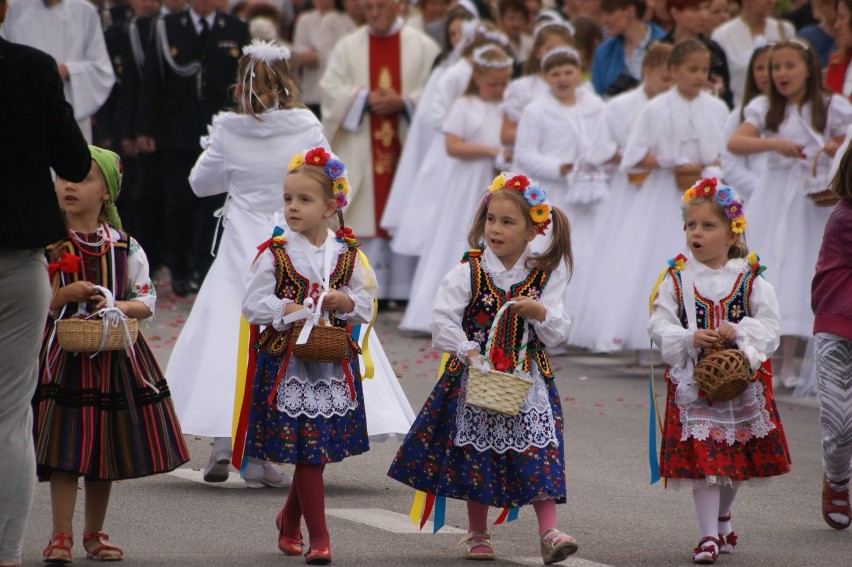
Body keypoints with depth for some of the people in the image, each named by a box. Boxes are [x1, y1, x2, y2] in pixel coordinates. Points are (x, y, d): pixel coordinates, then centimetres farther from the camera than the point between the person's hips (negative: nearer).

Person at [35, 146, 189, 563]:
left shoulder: (125, 247, 3)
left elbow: (147, 301, 7)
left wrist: (117, 305, -12)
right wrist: (66, 295, -18)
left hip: (114, 353, 2)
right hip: (64, 352, -2)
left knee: (106, 447, 8)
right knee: (64, 449, -7)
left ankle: (94, 533, 21)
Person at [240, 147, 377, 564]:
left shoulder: (347, 254, 4)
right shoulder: (275, 254, -4)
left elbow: (366, 303, 9)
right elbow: (253, 305, -4)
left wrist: (345, 303, -12)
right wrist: (289, 310, -18)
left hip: (333, 366, 3)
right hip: (287, 364, -3)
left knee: (314, 451, 8)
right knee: (308, 452, -5)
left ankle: (289, 519, 31)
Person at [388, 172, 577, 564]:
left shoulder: (544, 277, -1)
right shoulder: (468, 273, -6)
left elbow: (558, 336, -1)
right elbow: (443, 320, -12)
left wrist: (540, 313, -19)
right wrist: (469, 352, -21)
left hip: (528, 380, 0)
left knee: (539, 454, -8)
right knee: (476, 454, 7)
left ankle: (549, 533, -9)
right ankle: (477, 536, 20)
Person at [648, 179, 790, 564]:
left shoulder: (750, 279, -2)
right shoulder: (677, 279, -1)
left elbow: (768, 326, -5)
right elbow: (659, 324, -4)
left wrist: (738, 332, -22)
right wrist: (689, 338, -20)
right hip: (692, 380, -1)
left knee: (737, 458, 12)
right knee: (702, 456, -6)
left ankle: (722, 517, 37)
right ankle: (709, 535, -1)